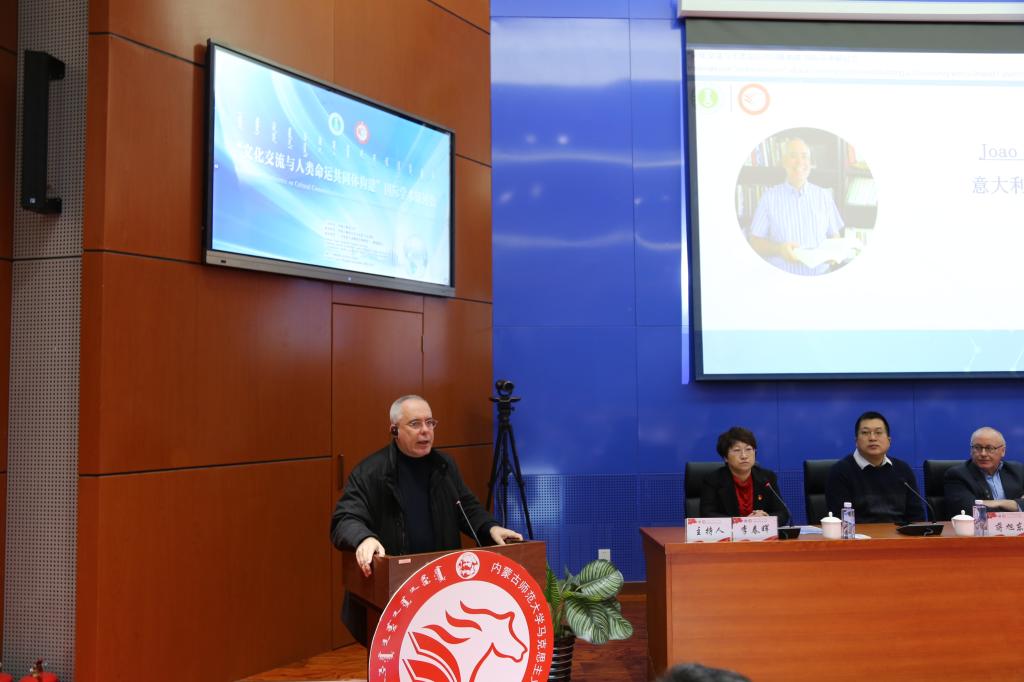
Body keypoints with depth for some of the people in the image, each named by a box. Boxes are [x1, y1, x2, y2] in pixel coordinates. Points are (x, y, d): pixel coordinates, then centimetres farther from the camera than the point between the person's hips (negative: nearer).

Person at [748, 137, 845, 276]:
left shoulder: (824, 196, 10)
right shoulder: (770, 197, 2)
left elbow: (834, 236, 16)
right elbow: (755, 241, 3)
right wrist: (779, 249, -14)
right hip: (781, 278, -2)